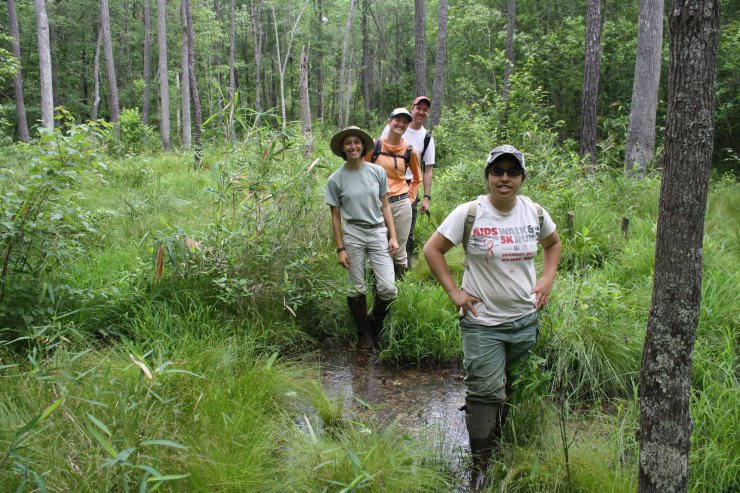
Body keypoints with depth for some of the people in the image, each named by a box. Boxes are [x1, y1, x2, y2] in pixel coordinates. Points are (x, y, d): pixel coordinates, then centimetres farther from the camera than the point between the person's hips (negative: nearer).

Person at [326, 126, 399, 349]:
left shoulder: (377, 172, 2)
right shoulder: (336, 179, -2)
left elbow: (385, 206, 8)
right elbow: (335, 216, 2)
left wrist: (393, 236, 2)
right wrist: (340, 249, -2)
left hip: (378, 232, 1)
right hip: (352, 234, -1)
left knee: (388, 288, -7)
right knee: (357, 289, 6)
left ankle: (375, 323, 22)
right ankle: (364, 333, 26)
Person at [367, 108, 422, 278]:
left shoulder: (410, 152, 1)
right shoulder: (375, 146, -2)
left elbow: (417, 178, 17)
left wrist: (411, 197, 9)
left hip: (401, 204, 0)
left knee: (399, 250, 6)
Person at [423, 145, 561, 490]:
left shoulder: (535, 213, 0)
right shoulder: (469, 213, -12)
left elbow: (553, 243, 20)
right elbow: (432, 250, -6)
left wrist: (547, 280, 6)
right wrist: (454, 292, -11)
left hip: (526, 319, 4)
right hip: (483, 322, -4)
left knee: (516, 391, 17)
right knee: (485, 394, -1)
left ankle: (501, 444, 39)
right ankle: (481, 465, 14)